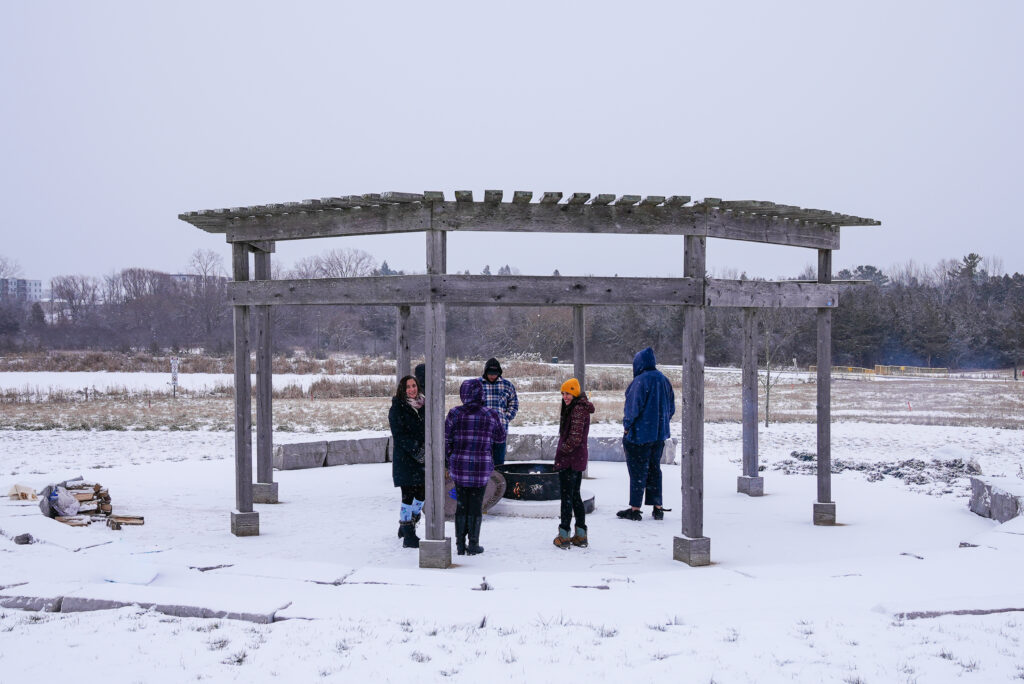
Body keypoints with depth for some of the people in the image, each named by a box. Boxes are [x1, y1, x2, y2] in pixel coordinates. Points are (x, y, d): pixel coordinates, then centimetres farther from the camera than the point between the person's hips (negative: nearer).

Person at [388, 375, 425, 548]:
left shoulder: (423, 405, 12)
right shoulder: (397, 408, -5)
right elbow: (399, 434, -12)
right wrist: (416, 450, -19)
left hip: (422, 457, 6)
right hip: (405, 458, -6)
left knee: (422, 493, 10)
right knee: (408, 495, -5)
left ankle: (406, 526, 30)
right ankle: (408, 536, 1)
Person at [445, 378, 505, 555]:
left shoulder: (455, 414, -3)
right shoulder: (491, 414, -5)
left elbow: (446, 440, 1)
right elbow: (500, 437, 9)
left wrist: (448, 461, 13)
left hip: (459, 465, 1)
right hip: (481, 466, -1)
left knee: (461, 504, 10)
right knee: (476, 504, 7)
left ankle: (460, 544, 14)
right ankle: (473, 544, 11)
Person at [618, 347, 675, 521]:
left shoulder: (640, 381, -17)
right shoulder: (663, 379, 5)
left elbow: (633, 407, -19)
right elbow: (671, 407, 11)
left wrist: (626, 427, -7)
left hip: (640, 433, -7)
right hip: (659, 434, 7)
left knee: (638, 472, 0)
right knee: (654, 470, 14)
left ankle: (635, 509, 5)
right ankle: (657, 508, 15)